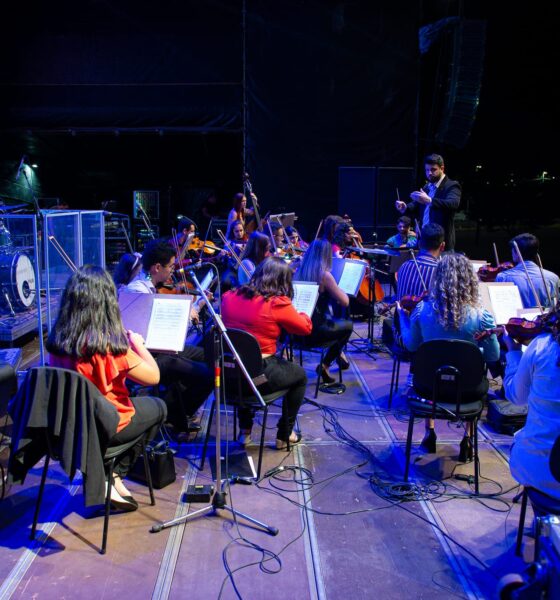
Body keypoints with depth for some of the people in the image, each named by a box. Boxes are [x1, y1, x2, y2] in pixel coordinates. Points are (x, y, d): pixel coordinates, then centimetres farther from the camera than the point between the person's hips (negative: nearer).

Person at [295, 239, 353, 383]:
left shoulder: (300, 271, 2)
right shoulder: (324, 275, -16)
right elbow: (345, 302, -9)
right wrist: (336, 287, 7)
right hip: (313, 331, -7)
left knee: (335, 320, 32)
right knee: (347, 325, 23)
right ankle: (324, 366, 20)